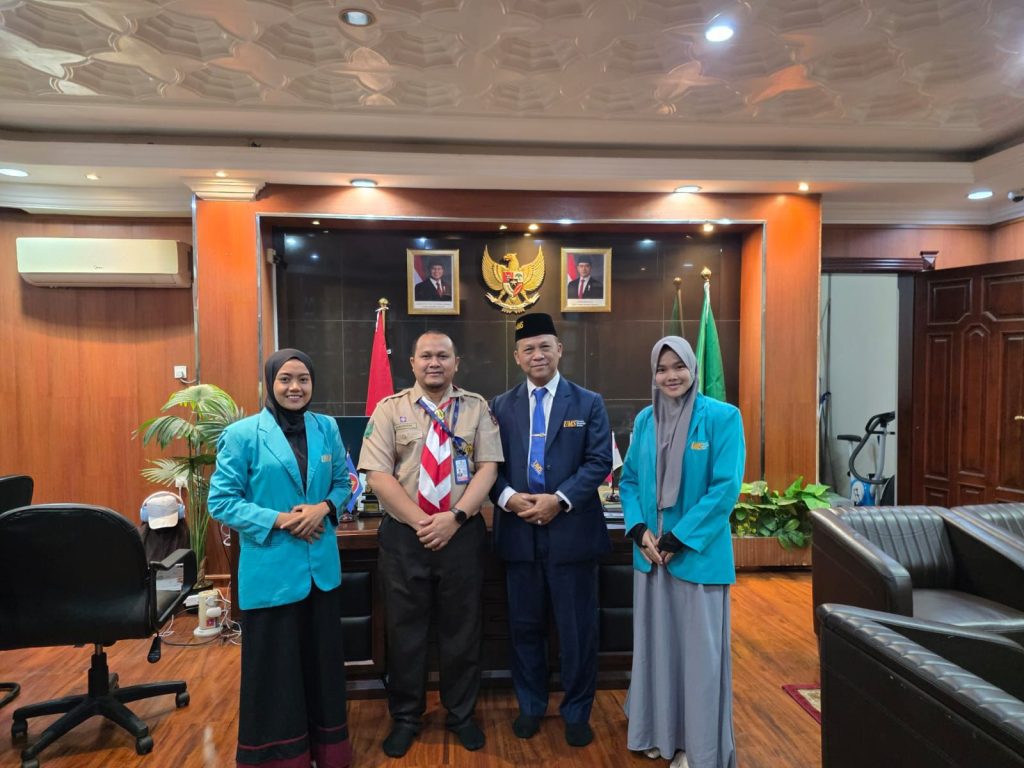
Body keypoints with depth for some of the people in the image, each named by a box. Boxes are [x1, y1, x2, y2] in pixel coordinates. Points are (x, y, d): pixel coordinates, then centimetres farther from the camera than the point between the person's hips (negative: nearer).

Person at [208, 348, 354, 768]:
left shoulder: (327, 428, 3)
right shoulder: (242, 434, -10)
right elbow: (221, 500, -9)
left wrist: (325, 508, -11)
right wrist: (279, 520, -18)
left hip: (321, 565, 4)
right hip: (270, 569, -4)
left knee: (322, 659, 16)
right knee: (274, 664, 11)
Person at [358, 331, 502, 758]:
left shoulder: (476, 407, 2)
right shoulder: (389, 409, 0)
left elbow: (487, 469, -4)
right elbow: (378, 475, -7)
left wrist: (453, 518, -15)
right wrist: (420, 521, -15)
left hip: (462, 534, 1)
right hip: (403, 535, 0)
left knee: (462, 628, 13)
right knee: (405, 629, 12)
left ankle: (461, 715, 33)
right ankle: (405, 719, 32)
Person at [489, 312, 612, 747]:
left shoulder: (589, 403, 2)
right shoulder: (501, 406, 8)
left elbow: (600, 463, -6)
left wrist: (559, 499, -17)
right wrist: (509, 497, -15)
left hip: (572, 530, -2)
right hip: (518, 532, 2)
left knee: (577, 628, 9)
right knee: (525, 625, 14)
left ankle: (576, 712, 29)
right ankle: (530, 706, 34)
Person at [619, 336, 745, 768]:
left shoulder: (722, 416, -10)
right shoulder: (644, 419, 5)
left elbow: (725, 488, -15)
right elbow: (628, 480, 8)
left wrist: (677, 540, -16)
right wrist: (640, 531, -8)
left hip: (698, 553, -4)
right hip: (650, 551, 5)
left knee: (698, 649, 7)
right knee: (656, 643, 16)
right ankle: (660, 731, 35)